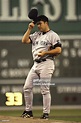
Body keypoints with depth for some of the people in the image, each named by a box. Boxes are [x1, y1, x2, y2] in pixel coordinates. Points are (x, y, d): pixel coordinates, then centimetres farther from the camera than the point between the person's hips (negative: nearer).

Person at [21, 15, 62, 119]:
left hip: (46, 64, -7)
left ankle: (46, 113, -4)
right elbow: (24, 40, 10)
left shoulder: (53, 35, -2)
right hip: (36, 64, 7)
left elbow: (58, 50, -10)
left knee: (45, 89, -8)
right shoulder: (36, 35, 19)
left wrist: (45, 52, -14)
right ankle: (28, 111, 11)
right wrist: (29, 29, 7)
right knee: (27, 87, 3)